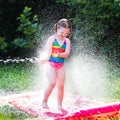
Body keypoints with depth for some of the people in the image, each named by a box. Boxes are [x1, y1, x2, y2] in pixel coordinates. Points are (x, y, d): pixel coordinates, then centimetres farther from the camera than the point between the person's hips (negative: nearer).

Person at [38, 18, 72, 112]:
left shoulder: (67, 41, 7)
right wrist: (47, 58, -30)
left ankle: (60, 105, 18)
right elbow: (48, 52, -10)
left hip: (61, 66, 4)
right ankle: (44, 102, -2)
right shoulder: (52, 38, -2)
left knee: (61, 86, 4)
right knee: (52, 83, -19)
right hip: (51, 64, -4)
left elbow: (67, 54, -5)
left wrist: (59, 55, -24)